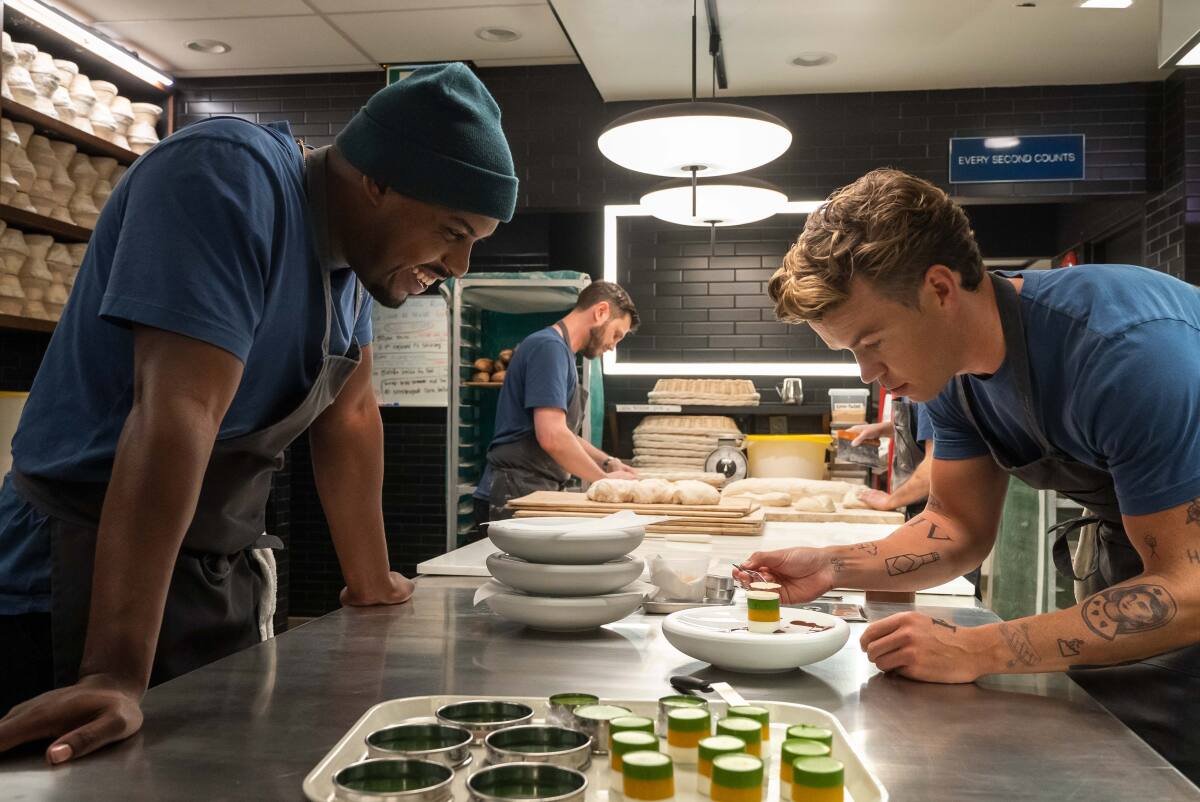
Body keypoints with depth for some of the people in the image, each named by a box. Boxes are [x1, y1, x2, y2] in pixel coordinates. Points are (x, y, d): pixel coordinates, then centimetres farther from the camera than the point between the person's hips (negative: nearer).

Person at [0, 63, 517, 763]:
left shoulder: (354, 246, 3)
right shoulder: (229, 180, -22)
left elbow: (349, 416, 6)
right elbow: (174, 417, -30)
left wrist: (373, 587, 9)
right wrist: (116, 674, -32)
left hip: (227, 587, 8)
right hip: (90, 592, -8)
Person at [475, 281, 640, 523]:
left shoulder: (558, 349, 19)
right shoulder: (550, 346, -13)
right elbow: (552, 437, -23)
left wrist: (608, 463, 14)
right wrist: (605, 478, -12)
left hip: (533, 494, 9)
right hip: (516, 494, -9)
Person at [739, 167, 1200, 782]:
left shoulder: (1128, 349, -33)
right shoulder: (952, 368, -9)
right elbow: (960, 529, -2)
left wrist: (974, 651, -36)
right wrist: (833, 566, -18)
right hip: (1129, 571, 6)